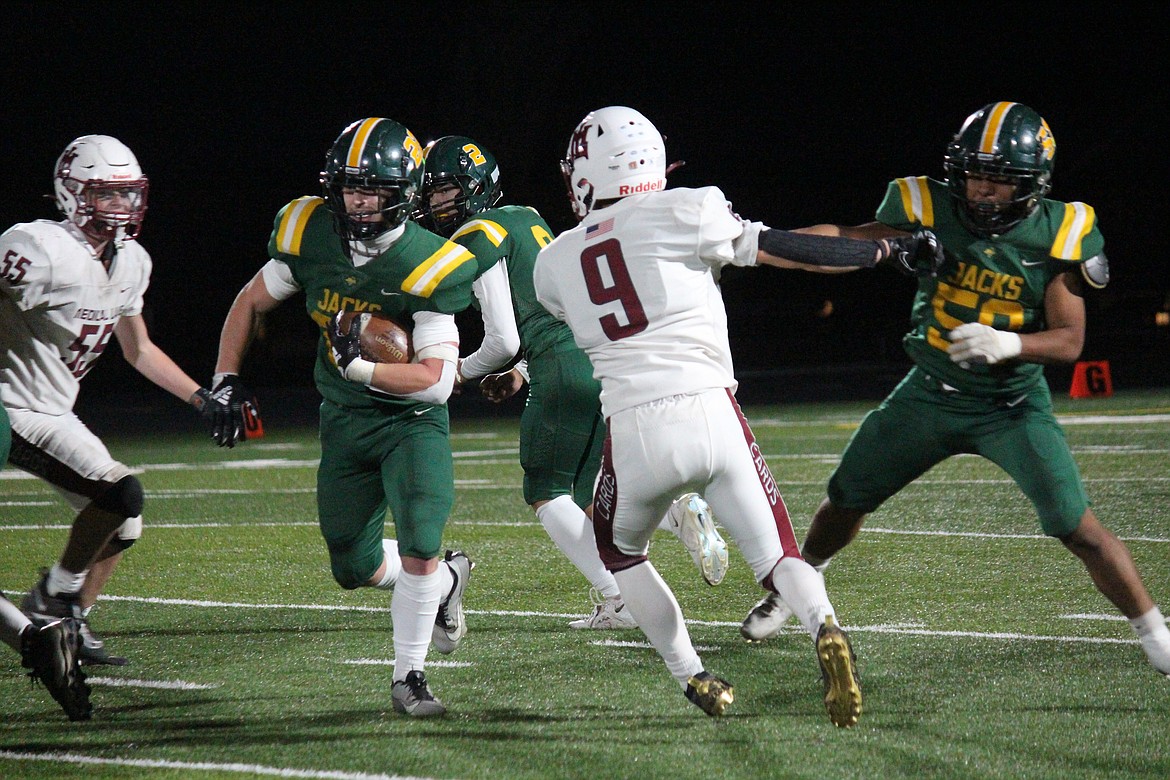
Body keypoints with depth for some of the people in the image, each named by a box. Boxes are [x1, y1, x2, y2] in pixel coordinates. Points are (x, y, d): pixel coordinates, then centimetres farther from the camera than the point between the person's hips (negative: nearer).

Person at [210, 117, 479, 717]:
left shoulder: (425, 266, -23)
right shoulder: (310, 235, -10)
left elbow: (436, 380, -25)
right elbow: (251, 302, 8)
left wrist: (360, 367, -35)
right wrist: (227, 379, 2)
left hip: (412, 420, -5)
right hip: (343, 421, 5)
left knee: (419, 552, -21)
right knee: (356, 568, 10)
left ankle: (408, 677, -1)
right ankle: (447, 581, 40)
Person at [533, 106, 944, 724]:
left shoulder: (555, 263, 11)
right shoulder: (679, 213, 2)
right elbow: (783, 250, 3)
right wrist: (889, 251, 13)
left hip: (633, 432, 1)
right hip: (709, 412, -1)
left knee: (619, 551, 28)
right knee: (775, 552, 8)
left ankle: (693, 679, 18)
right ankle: (824, 627, -23)